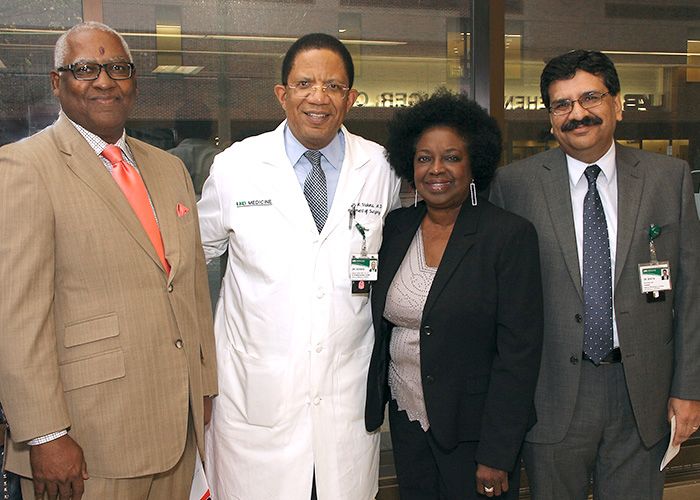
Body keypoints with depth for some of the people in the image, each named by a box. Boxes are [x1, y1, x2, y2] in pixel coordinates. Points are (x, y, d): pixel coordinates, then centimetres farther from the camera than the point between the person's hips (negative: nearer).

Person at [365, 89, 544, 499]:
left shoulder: (510, 235, -13)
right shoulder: (397, 228, 2)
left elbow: (519, 353, -15)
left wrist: (496, 455, -16)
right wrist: (375, 400, 5)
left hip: (472, 429, -4)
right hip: (407, 420, 5)